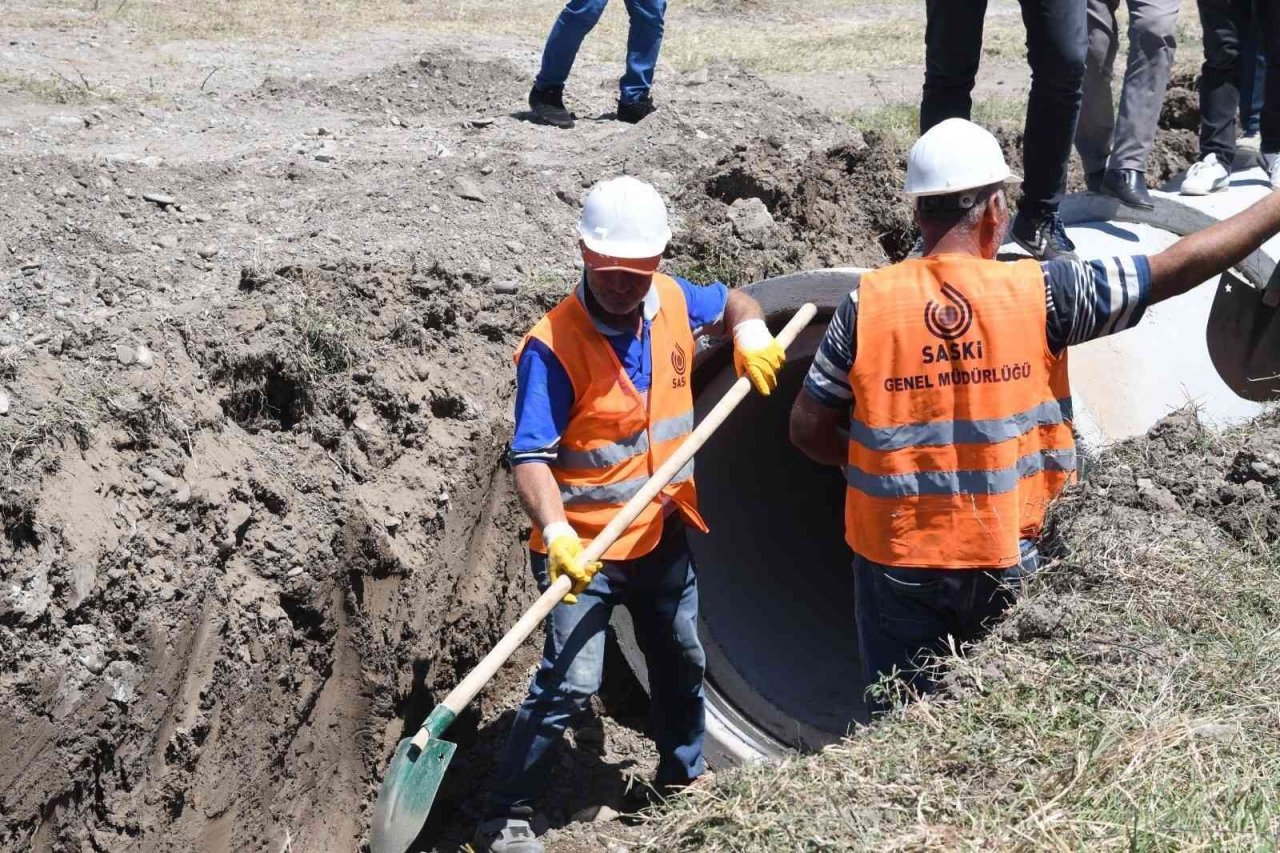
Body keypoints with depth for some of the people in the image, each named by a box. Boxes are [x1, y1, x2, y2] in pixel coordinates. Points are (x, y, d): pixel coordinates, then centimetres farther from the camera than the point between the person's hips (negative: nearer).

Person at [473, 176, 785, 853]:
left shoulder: (672, 301, -3)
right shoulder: (553, 345, -22)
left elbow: (732, 303, 19)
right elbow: (531, 456, -28)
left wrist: (751, 334, -3)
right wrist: (555, 532, -42)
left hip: (663, 536, 7)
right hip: (583, 547, -7)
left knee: (681, 662, 23)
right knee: (569, 683, -17)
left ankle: (683, 778, 47)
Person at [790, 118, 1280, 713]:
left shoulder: (868, 304, -9)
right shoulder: (1039, 292, -11)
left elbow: (808, 429, -4)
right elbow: (1177, 269, -5)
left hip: (897, 557, 0)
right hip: (1004, 558, 0)